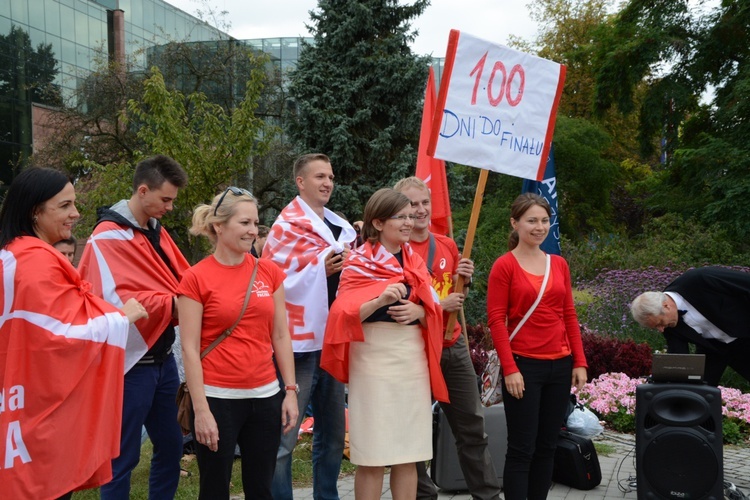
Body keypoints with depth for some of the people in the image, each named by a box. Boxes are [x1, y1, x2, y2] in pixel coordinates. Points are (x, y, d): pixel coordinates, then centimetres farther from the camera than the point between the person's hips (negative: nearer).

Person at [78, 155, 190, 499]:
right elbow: (114, 301, -23)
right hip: (132, 364, -8)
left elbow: (184, 281, 11)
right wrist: (172, 303, -24)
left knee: (171, 445, 17)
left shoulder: (157, 232, 10)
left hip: (163, 358, 8)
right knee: (123, 457, 4)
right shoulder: (107, 238, -13)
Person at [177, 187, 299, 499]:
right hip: (218, 399, -4)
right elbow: (190, 349, -9)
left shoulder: (269, 272, 4)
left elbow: (280, 336, 8)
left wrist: (290, 391, 4)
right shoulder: (196, 278, -8)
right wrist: (200, 410, -12)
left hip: (265, 396, 4)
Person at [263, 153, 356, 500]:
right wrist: (321, 267, -18)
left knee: (333, 432, 16)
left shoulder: (342, 228, 15)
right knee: (284, 436, -2)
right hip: (301, 342, -7)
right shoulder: (287, 226, -6)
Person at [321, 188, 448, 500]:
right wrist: (381, 300, -26)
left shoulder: (414, 261, 14)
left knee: (409, 454, 9)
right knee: (373, 456, -2)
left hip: (413, 358, 5)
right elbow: (344, 315, -12)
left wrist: (418, 311, -8)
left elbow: (432, 313, 14)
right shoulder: (359, 262, -3)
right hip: (374, 359, -5)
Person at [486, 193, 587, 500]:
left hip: (560, 365, 6)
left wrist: (579, 362, 6)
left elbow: (569, 316, 12)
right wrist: (509, 368, -15)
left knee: (547, 446, 12)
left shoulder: (559, 264, 10)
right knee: (522, 448, 0)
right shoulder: (504, 265, -6)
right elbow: (496, 320, -9)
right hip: (524, 365, -5)